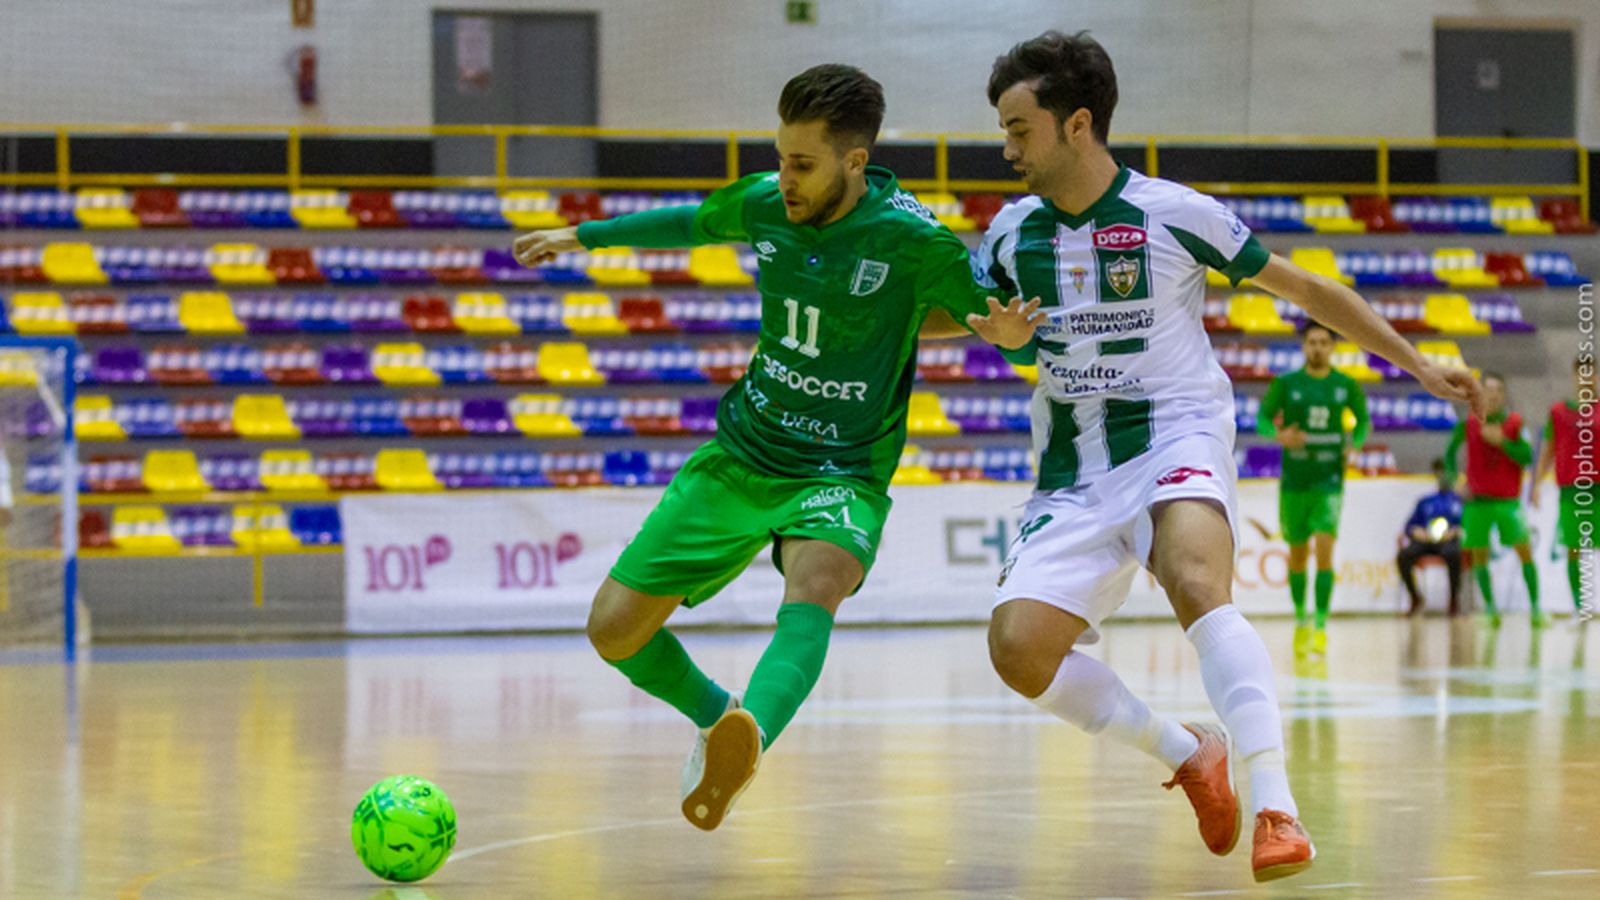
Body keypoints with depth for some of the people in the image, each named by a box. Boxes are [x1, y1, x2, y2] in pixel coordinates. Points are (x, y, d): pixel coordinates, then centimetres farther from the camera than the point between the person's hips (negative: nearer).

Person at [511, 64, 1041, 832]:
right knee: (615, 629, 0)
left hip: (843, 474, -5)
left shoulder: (911, 240, -17)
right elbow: (693, 223, 20)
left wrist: (1005, 331, -32)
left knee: (815, 585, -39)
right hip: (740, 456, 5)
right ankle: (719, 720, 29)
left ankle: (745, 740, -63)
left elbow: (996, 316, -7)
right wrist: (585, 236, 31)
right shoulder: (762, 205, -3)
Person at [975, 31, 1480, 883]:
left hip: (1175, 437, -5)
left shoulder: (1172, 214, -7)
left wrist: (1419, 364, 2)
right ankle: (1191, 756, 7)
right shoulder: (1013, 234, 5)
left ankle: (1276, 810, -40)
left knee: (1194, 581, -35)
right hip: (1074, 467, 5)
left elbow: (1305, 289, 3)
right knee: (1018, 648, -15)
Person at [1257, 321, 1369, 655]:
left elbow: (1363, 420, 14)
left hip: (1329, 479, -1)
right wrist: (1278, 435, -20)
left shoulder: (1346, 386, 2)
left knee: (1324, 549, -16)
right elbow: (1262, 419, 1)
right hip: (1294, 479, 1)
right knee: (1297, 554, 9)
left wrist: (1355, 443, -7)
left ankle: (1321, 627, -15)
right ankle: (1300, 620, 27)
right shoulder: (1286, 384, 0)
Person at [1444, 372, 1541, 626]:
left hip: (1508, 500, -1)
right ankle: (1490, 608, 11)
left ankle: (1535, 607, -5)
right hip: (1477, 500, 1)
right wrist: (1455, 477, -3)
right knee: (1479, 555, 0)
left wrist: (1501, 441, -21)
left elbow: (1527, 457, -10)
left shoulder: (1515, 422, -2)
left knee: (1525, 550, -9)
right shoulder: (1468, 424, 0)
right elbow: (1450, 452, 12)